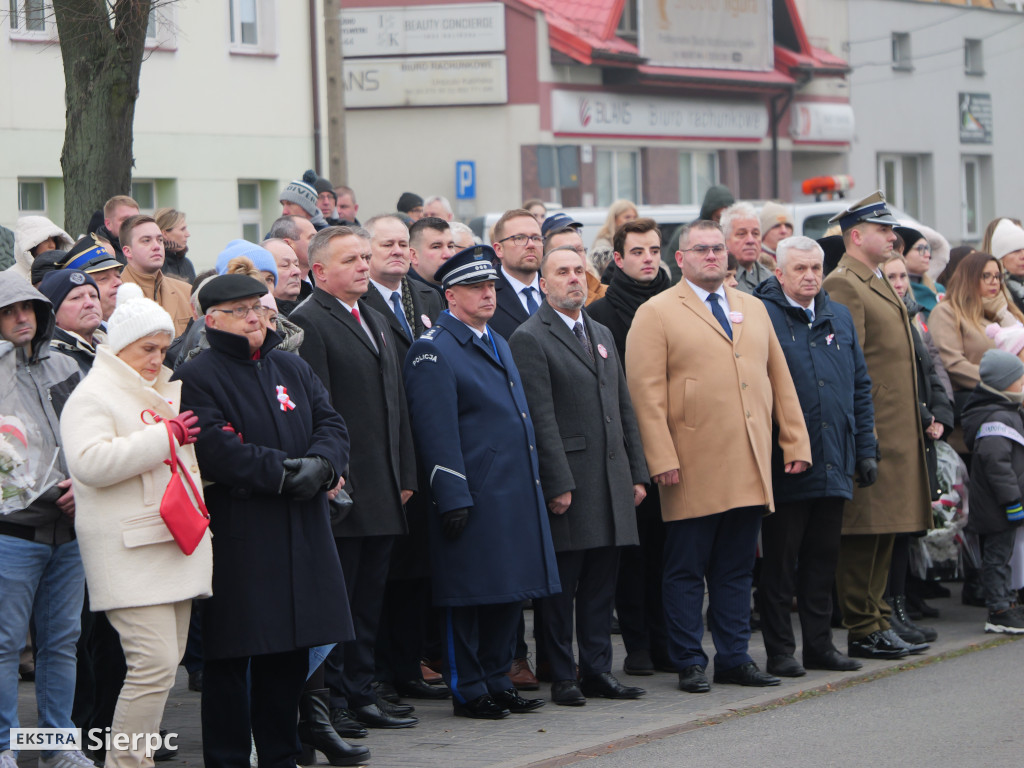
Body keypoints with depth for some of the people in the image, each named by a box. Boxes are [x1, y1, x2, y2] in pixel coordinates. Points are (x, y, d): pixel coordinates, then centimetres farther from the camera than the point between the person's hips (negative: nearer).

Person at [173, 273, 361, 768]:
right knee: (231, 656, -3)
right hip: (236, 537, -6)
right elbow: (216, 448, -16)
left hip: (301, 536, 6)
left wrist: (321, 465, -11)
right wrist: (282, 472, -19)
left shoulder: (293, 369, 17)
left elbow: (331, 424, 10)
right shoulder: (196, 378, -4)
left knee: (290, 650, 10)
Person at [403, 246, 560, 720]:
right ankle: (468, 691, 6)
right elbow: (436, 431, -15)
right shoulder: (433, 351, -9)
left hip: (515, 493, 9)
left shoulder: (498, 344, 19)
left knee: (509, 592, 12)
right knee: (468, 596, -2)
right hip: (471, 496, -8)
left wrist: (533, 483, 20)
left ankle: (497, 681, 21)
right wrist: (452, 497, -19)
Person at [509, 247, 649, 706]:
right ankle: (562, 677, 5)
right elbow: (540, 419, -12)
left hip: (611, 480, 7)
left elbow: (624, 408, 19)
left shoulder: (602, 335, 18)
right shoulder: (530, 339, -6)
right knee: (561, 586, -1)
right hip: (567, 483, -7)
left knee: (602, 585, 9)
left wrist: (637, 473, 13)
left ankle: (597, 670, 15)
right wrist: (557, 484, -17)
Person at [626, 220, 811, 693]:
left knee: (737, 568, 9)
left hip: (750, 469, 5)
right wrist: (661, 459, -15)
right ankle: (689, 663, 7)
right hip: (694, 470, -5)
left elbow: (779, 379, 18)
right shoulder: (656, 314, -1)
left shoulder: (753, 309, 18)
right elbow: (646, 393, -7)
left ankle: (734, 658, 15)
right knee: (686, 570, 1)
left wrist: (796, 441, 10)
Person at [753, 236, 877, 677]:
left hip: (833, 465, 6)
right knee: (780, 561, 0)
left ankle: (819, 644, 18)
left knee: (824, 558, 10)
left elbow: (861, 387, 17)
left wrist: (866, 449, 12)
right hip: (784, 465, -6)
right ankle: (780, 651, 6)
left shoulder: (839, 318, 14)